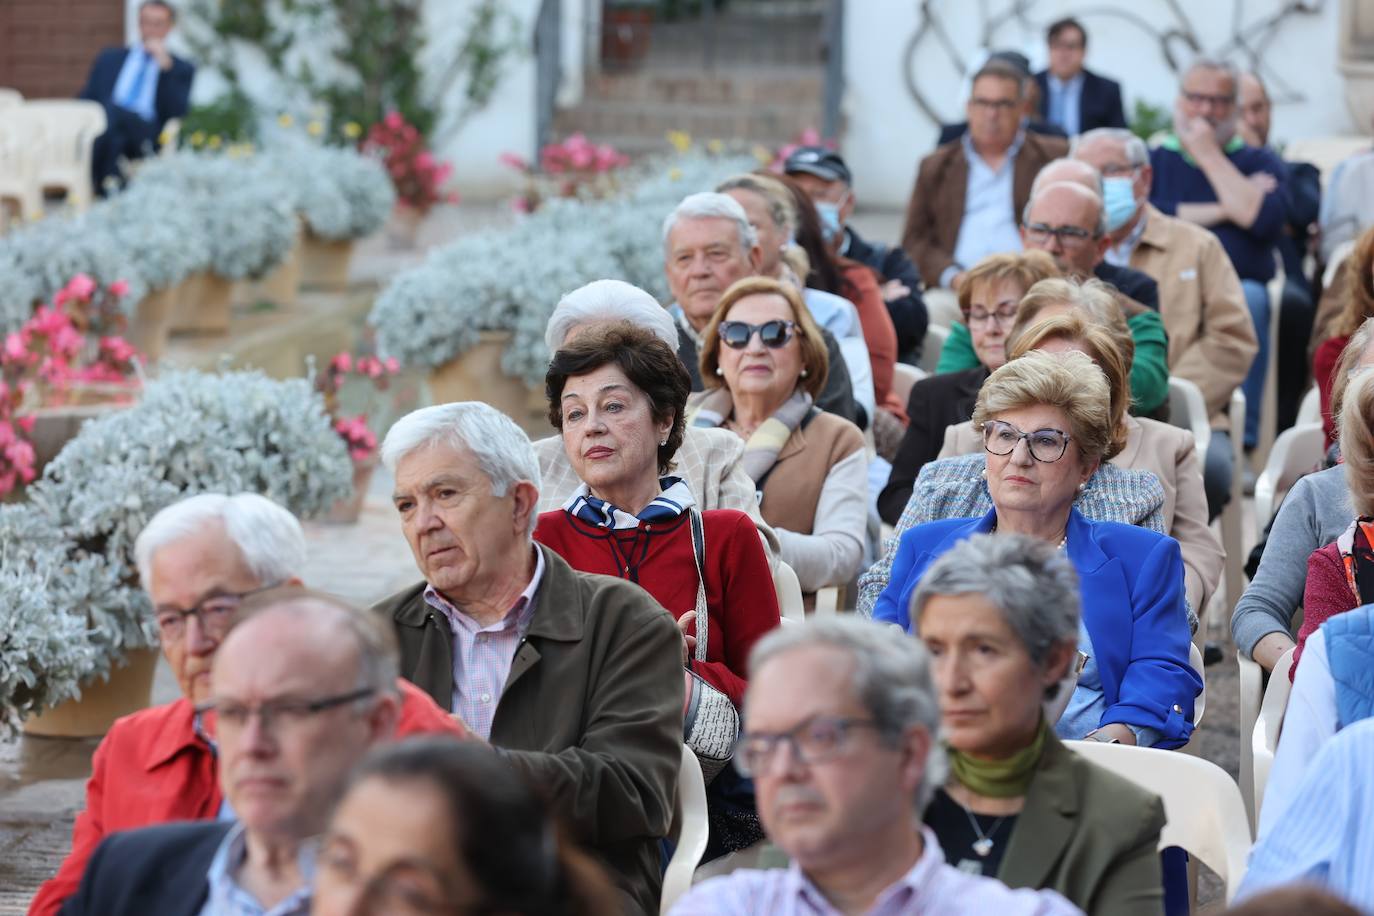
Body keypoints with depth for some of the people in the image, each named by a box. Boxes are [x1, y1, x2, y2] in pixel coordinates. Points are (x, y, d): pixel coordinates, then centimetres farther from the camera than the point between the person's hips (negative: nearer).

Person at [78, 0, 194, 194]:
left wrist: (166, 67, -3)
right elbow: (85, 99, 21)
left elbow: (177, 113, 5)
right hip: (100, 126, 2)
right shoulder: (109, 59, 28)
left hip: (146, 137, -2)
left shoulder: (181, 69, 21)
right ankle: (110, 181, -49)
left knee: (113, 109, -36)